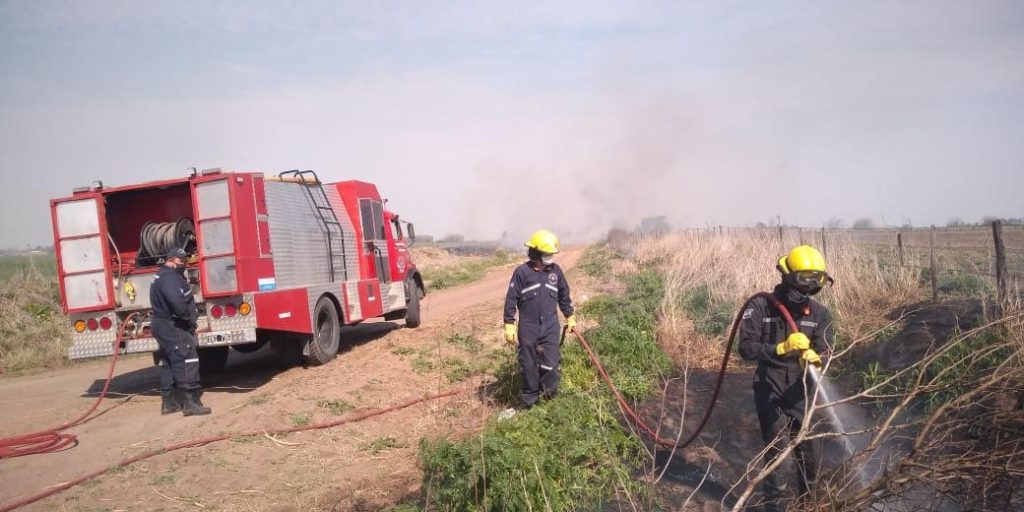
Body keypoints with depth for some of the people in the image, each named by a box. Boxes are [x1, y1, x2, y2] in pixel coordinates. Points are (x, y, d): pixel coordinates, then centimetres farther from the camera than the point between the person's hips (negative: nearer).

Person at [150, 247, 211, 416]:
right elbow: (177, 302, -30)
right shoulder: (170, 277, -16)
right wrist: (189, 317, -17)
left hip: (165, 327, 11)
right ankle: (191, 402, -14)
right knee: (187, 362, -12)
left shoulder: (163, 276, 20)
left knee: (170, 364, 15)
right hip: (174, 328, -11)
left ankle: (169, 402, 21)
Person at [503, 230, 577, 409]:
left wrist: (570, 317, 22)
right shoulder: (522, 272, -6)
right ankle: (530, 399, 22)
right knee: (529, 365, 7)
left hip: (551, 327, 2)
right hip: (528, 327, -2)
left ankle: (547, 392, 19)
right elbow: (511, 299, -4)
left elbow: (564, 295, 18)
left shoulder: (555, 270, 6)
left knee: (550, 365, -5)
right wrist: (509, 325, -7)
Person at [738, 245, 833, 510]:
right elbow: (746, 348, -16)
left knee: (804, 446, 12)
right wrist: (781, 348, -29)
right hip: (769, 390, -2)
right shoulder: (761, 307, -11)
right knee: (775, 448, 4)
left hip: (800, 392, 2)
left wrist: (813, 357, -34)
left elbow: (824, 353, -11)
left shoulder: (820, 314, -5)